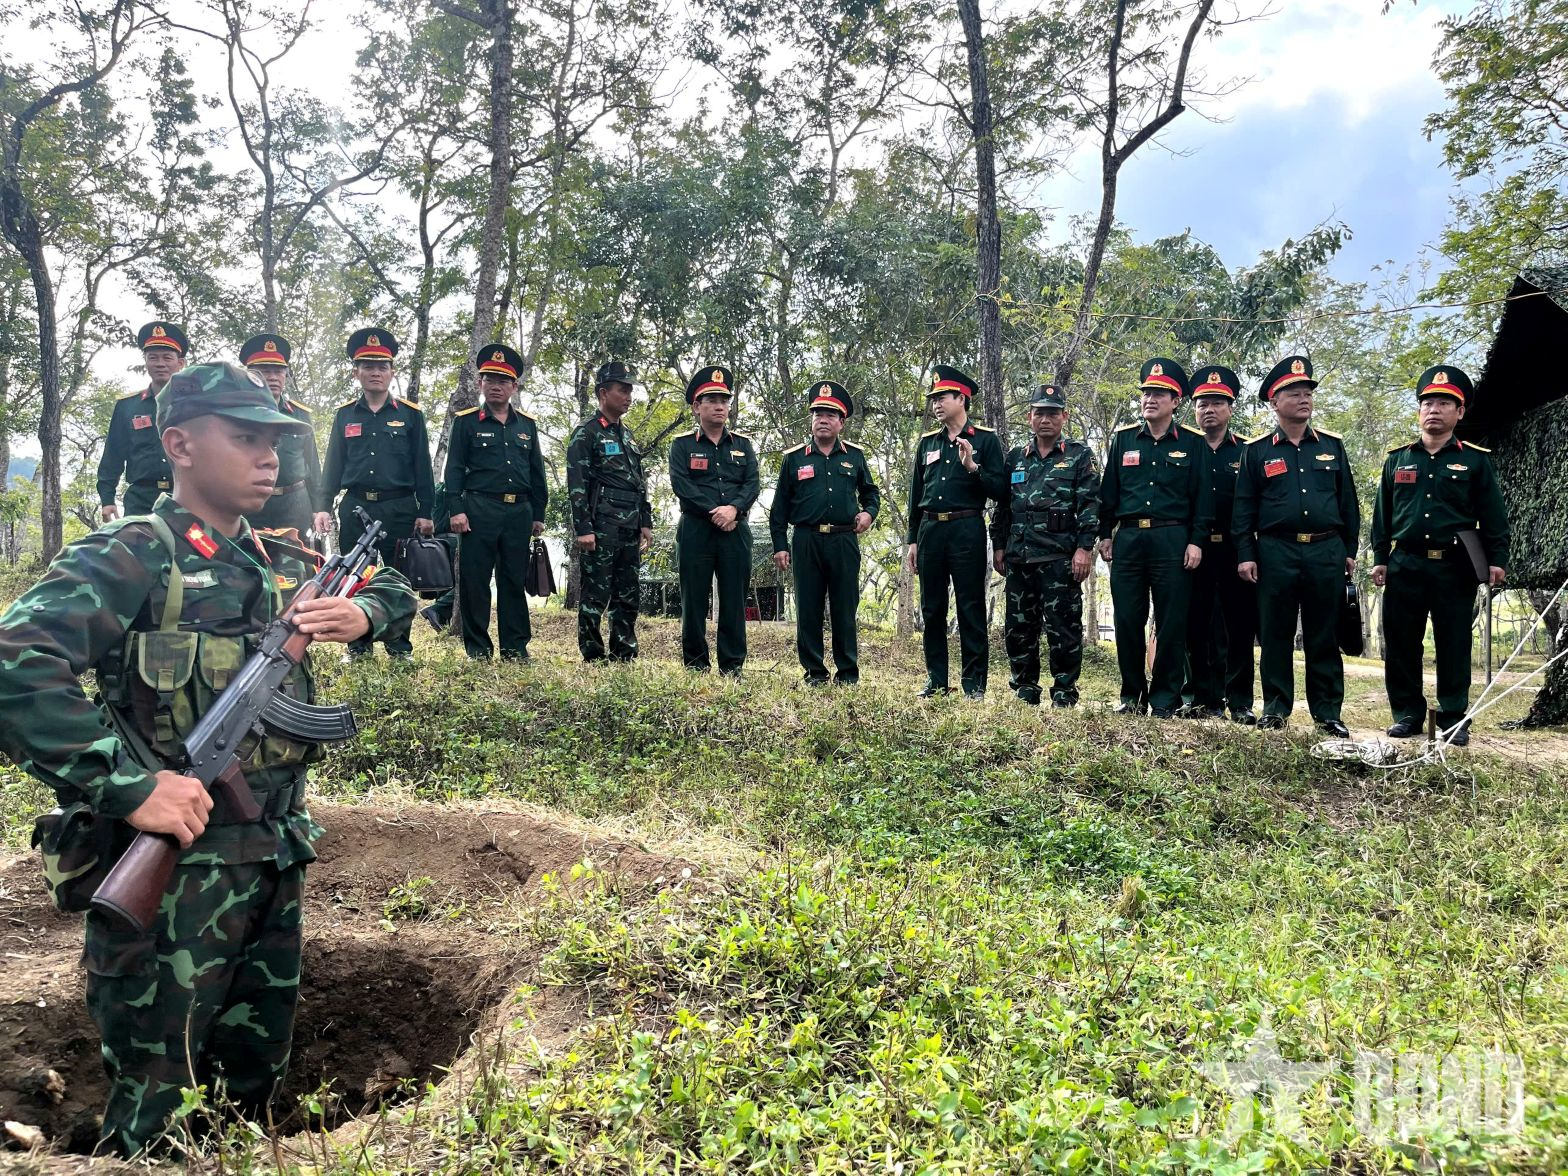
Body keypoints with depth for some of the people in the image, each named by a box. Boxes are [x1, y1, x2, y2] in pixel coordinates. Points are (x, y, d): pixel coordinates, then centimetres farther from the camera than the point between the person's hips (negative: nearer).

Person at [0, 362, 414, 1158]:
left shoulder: (284, 562, 8)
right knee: (157, 1105, 7)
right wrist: (129, 786, -30)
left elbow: (395, 589, 22)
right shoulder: (131, 557, -13)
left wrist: (362, 614, -1)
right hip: (177, 865, -7)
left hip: (279, 855, 7)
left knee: (256, 1076, 21)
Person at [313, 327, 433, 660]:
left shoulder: (410, 414, 4)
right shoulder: (344, 415, 10)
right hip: (355, 508, 2)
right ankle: (358, 647, 15)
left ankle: (399, 647, 11)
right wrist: (322, 506, 1)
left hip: (399, 509, -2)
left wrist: (425, 513, -4)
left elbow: (422, 467, 2)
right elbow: (333, 464, 10)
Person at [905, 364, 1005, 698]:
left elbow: (999, 489, -4)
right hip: (930, 530, 5)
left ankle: (974, 684, 4)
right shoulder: (927, 442, 15)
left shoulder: (985, 440, 1)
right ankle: (936, 681, 16)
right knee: (931, 610, 7)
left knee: (971, 609, -2)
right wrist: (912, 540, 13)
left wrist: (972, 467, -19)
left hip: (967, 530, -5)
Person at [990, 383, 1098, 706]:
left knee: (1062, 628, -3)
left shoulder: (1079, 456, 3)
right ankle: (1025, 690, 19)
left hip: (1060, 558, -5)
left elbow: (1090, 504, -4)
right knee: (1018, 628, 8)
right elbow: (1003, 505, 19)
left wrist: (1085, 548, -12)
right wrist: (998, 545, 12)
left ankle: (1065, 692, 6)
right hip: (1019, 558, 5)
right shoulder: (1016, 458, 16)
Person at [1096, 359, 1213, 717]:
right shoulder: (1123, 438, 11)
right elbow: (1109, 489, 13)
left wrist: (1196, 541, -5)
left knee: (1171, 623, 0)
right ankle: (1132, 696, 15)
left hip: (1173, 540, -2)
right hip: (1128, 538, 2)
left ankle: (1165, 701, 9)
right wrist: (1105, 534, 9)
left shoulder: (1192, 443, 5)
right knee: (1127, 621, 3)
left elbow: (1202, 496, 3)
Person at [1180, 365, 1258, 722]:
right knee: (1196, 627, 2)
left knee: (1239, 627, 2)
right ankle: (1203, 699, 10)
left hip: (1235, 551, 0)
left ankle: (1240, 702, 8)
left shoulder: (1246, 452, 9)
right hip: (1193, 550, 0)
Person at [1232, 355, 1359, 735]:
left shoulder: (1332, 445, 11)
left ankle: (1327, 713, 12)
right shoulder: (1257, 450, 5)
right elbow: (1243, 507, 4)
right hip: (1276, 553, -2)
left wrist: (1349, 550, 9)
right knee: (1275, 635, 3)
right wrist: (1245, 555, -3)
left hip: (1326, 552, 2)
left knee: (1324, 636, 5)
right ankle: (1275, 709, 12)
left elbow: (1348, 502, 14)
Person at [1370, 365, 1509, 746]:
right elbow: (1382, 513, 12)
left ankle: (1454, 720, 12)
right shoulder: (1397, 458, 11)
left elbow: (1493, 517, 5)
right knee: (1400, 645, 4)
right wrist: (1380, 558, 6)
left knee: (1453, 647, 3)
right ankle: (1407, 715, 15)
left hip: (1455, 568, -2)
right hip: (1405, 567, 2)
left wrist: (1497, 559, -4)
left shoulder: (1476, 461, 6)